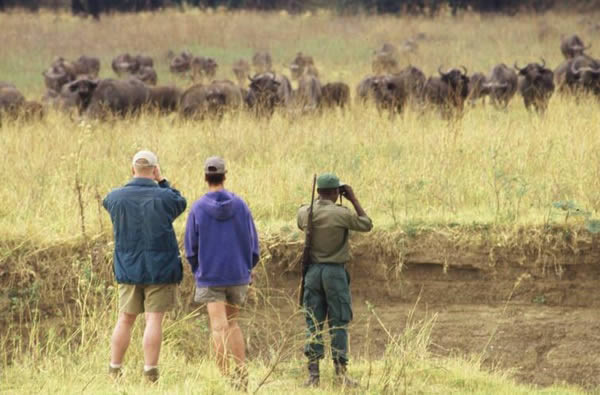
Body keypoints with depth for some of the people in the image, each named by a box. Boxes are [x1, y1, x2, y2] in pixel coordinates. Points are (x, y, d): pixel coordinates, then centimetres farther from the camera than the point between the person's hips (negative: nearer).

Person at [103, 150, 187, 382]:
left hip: (127, 268, 3)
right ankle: (150, 372, -8)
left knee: (125, 319, 11)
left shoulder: (115, 198, -4)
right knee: (154, 319, -3)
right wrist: (162, 182, 11)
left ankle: (114, 370, 12)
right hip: (160, 269, -3)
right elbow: (181, 204, 10)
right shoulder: (164, 197, -11)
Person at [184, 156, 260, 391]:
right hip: (238, 275, 2)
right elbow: (252, 243, 2)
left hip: (209, 277, -2)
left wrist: (198, 272, 17)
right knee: (232, 323, 17)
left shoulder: (197, 209, -6)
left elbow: (191, 248, 0)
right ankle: (242, 374, 9)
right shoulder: (240, 206, -3)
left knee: (219, 327, -3)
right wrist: (247, 268, 18)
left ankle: (225, 378, -10)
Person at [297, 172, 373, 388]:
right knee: (338, 324, 3)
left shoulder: (305, 213, 0)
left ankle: (313, 375, 2)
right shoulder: (341, 214, -13)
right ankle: (340, 373, 2)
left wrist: (320, 201, 22)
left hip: (313, 271, 4)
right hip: (335, 272, -4)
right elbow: (367, 225, 2)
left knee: (314, 324, 6)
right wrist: (354, 200, 6)